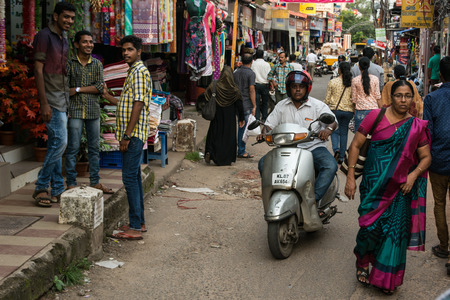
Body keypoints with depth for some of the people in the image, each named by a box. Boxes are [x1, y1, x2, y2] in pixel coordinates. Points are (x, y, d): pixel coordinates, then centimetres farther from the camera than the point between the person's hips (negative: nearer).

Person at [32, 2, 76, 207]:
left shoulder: (64, 41, 17)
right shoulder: (44, 36, -9)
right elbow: (38, 71, -14)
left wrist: (69, 101, 17)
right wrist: (44, 103, -19)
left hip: (63, 100, 8)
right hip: (52, 100, -8)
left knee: (55, 145, 9)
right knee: (60, 141, -13)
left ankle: (57, 190, 13)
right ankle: (41, 188, -4)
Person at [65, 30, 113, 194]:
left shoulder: (97, 64, 9)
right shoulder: (69, 63, 1)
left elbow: (100, 87, -3)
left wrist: (78, 89, -10)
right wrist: (65, 110, -13)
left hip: (93, 111, 4)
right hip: (75, 111, -4)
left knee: (94, 148, 9)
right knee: (73, 147, -4)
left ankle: (95, 182, 17)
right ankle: (71, 183, 4)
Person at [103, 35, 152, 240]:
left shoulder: (139, 71, -12)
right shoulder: (133, 71, 20)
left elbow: (138, 105, -19)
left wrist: (127, 135, -21)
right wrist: (108, 97, 29)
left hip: (133, 135, -11)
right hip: (132, 135, 11)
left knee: (130, 178, -10)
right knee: (134, 177, 13)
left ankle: (135, 228, -8)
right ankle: (139, 222, 20)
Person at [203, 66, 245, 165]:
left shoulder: (214, 86, -9)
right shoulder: (235, 89, -11)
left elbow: (202, 97, -8)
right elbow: (239, 105, -8)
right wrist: (241, 119, -1)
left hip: (217, 116, 1)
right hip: (230, 118, -1)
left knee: (214, 134, 15)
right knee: (229, 135, 9)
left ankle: (209, 152, -6)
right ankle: (227, 160, 10)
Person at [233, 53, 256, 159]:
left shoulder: (236, 73, 10)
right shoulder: (251, 73, -10)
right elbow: (251, 90, -14)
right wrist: (254, 106, -10)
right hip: (246, 105, -6)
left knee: (241, 127, 15)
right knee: (244, 128, -2)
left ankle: (241, 150, 18)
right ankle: (241, 152, 1)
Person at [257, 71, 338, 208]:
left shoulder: (318, 105, 4)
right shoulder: (281, 106, 13)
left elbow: (332, 121, -8)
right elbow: (270, 124, 11)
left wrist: (328, 129, -33)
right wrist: (264, 134, -13)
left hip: (313, 147, -2)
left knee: (331, 166, -32)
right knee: (264, 163, -20)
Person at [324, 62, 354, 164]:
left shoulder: (332, 82, -7)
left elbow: (327, 98, -1)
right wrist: (354, 110, 14)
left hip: (335, 109, -2)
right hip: (348, 110, 2)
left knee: (335, 131, 13)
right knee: (344, 133, 10)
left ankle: (336, 149, -13)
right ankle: (341, 157, 12)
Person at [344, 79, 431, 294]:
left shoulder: (417, 126, 5)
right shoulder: (376, 116, -3)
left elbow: (426, 157, 10)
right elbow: (355, 145, -1)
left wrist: (414, 174, -8)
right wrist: (350, 177, -6)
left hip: (400, 187, 2)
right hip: (374, 182, -2)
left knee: (396, 230, 2)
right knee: (372, 226, -8)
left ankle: (387, 278, 19)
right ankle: (362, 261, 24)